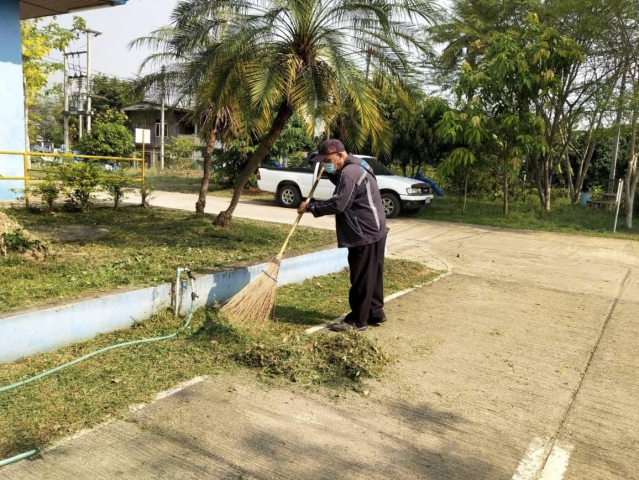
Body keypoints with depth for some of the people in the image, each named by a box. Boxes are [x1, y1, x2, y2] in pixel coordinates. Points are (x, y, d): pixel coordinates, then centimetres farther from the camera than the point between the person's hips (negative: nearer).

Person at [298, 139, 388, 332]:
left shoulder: (350, 173, -20)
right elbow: (343, 186, 29)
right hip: (374, 231, 11)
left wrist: (310, 206, -14)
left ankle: (357, 320, 5)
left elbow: (337, 204, -24)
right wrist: (330, 173, 12)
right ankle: (375, 313, 27)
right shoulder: (356, 166, 13)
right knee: (372, 276, 17)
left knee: (361, 279, -3)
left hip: (365, 234, -11)